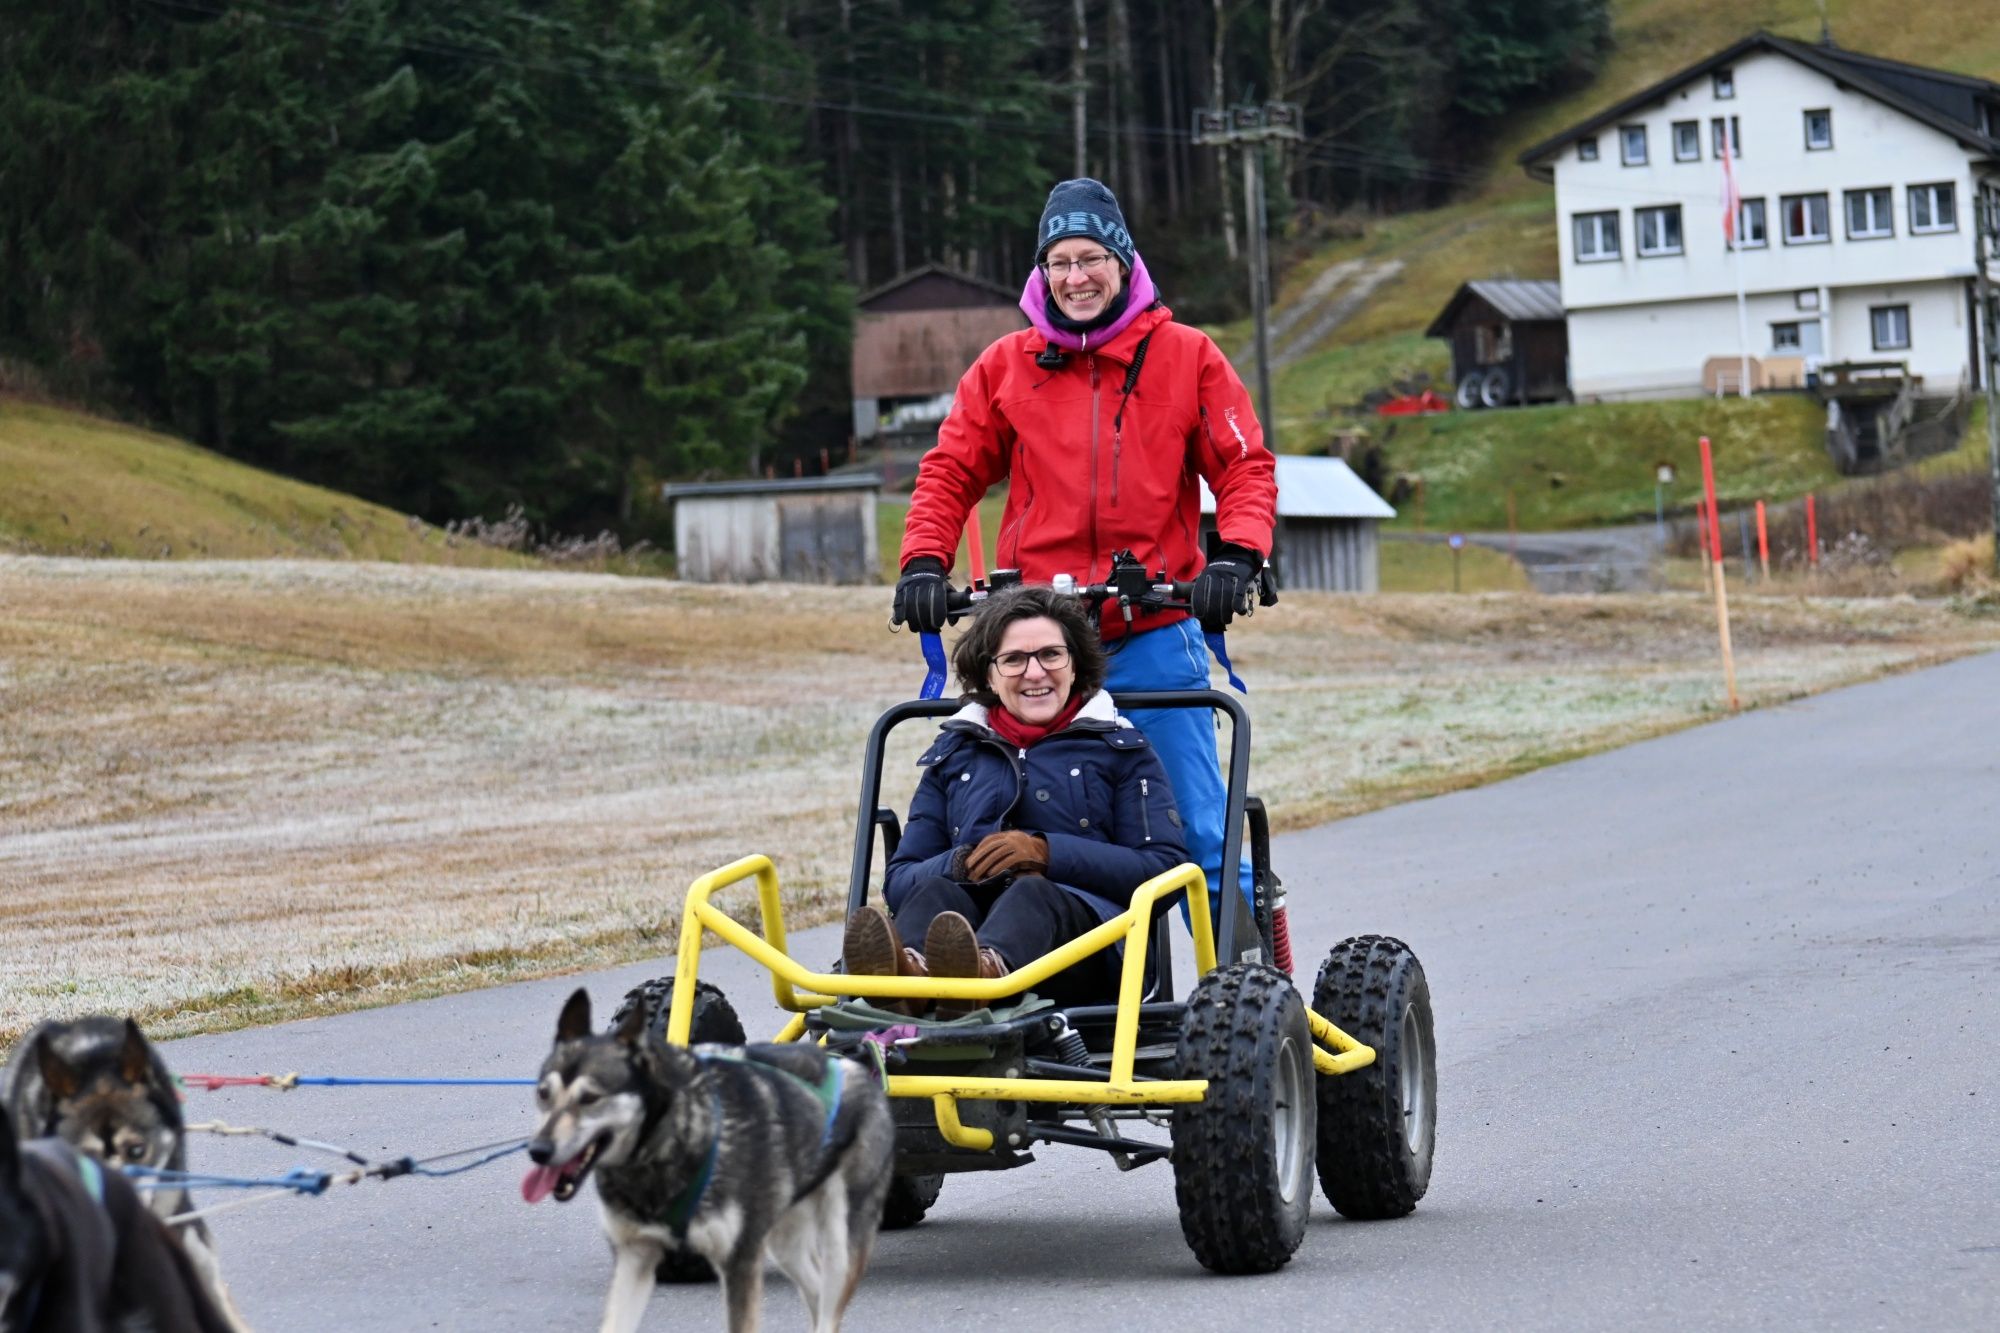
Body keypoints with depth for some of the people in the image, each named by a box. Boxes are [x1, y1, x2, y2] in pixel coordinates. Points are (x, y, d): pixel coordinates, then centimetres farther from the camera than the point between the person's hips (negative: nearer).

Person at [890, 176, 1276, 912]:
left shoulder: (1187, 357, 6)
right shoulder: (1005, 366, 9)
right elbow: (950, 472, 11)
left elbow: (1244, 466, 4)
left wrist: (1237, 555, -13)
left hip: (1156, 637, -2)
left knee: (1196, 827, -3)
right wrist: (924, 563, -5)